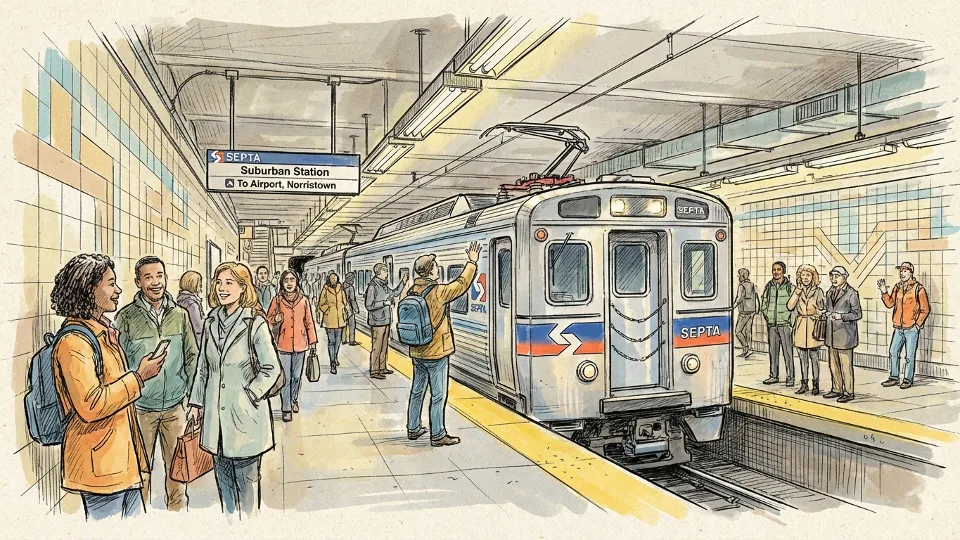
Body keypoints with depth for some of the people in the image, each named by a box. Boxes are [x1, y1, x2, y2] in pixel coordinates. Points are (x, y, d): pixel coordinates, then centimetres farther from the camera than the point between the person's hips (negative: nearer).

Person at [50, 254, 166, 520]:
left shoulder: (104, 332, 13)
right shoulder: (73, 341, -18)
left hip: (124, 456, 9)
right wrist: (139, 376, -20)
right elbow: (90, 406, -26)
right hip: (99, 463, -9)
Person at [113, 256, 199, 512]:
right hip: (140, 407, -2)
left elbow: (192, 356, 7)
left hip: (175, 405, 2)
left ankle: (177, 508, 30)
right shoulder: (126, 317, -6)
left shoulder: (180, 314, 1)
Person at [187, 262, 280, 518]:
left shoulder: (255, 323, -11)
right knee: (223, 477, 17)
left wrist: (249, 394, -13)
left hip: (244, 413, -5)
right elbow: (203, 367, 15)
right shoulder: (211, 322, 7)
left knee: (246, 479, 6)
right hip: (216, 413, 6)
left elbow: (271, 368, -9)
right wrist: (196, 402, 14)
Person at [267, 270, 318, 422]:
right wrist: (276, 319, -17)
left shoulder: (304, 300, 2)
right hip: (283, 345, -2)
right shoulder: (277, 300, -2)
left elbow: (309, 322, 7)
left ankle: (294, 400, 35)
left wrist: (313, 342, 7)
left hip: (300, 345, 2)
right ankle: (286, 409, 10)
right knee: (286, 378, -1)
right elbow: (268, 319, 6)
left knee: (297, 376, 13)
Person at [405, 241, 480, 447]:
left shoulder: (411, 292, 2)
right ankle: (437, 435, 9)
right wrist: (472, 262, 3)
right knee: (438, 396, 2)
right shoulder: (437, 292, -20)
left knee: (417, 391, 17)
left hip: (417, 353, 8)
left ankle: (413, 429, 28)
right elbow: (461, 284, -8)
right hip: (436, 353, -7)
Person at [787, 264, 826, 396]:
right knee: (802, 357, 8)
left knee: (814, 357, -1)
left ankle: (815, 384, 7)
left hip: (813, 326, -3)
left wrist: (818, 314, -15)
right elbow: (790, 306, -4)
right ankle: (804, 383, 16)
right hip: (801, 326, 3)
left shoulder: (818, 291, 1)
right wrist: (797, 292, -9)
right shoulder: (797, 291, 9)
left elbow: (823, 309, 3)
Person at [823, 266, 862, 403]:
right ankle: (836, 389, 22)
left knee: (846, 365, -3)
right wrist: (827, 314, 6)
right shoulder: (830, 293, 14)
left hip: (844, 335, -7)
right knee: (833, 365, 12)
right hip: (832, 335, 7)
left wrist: (841, 316, -19)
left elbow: (858, 314, -8)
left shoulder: (852, 293, -8)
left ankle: (848, 392, 6)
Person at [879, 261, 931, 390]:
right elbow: (890, 303, 6)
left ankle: (908, 379, 11)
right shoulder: (897, 287, 9)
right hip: (898, 327, 5)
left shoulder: (918, 289, -7)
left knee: (910, 355, 1)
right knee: (893, 352, 7)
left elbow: (925, 309, -4)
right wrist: (884, 292, -6)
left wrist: (918, 324, -7)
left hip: (912, 328, -5)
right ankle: (894, 378, 17)